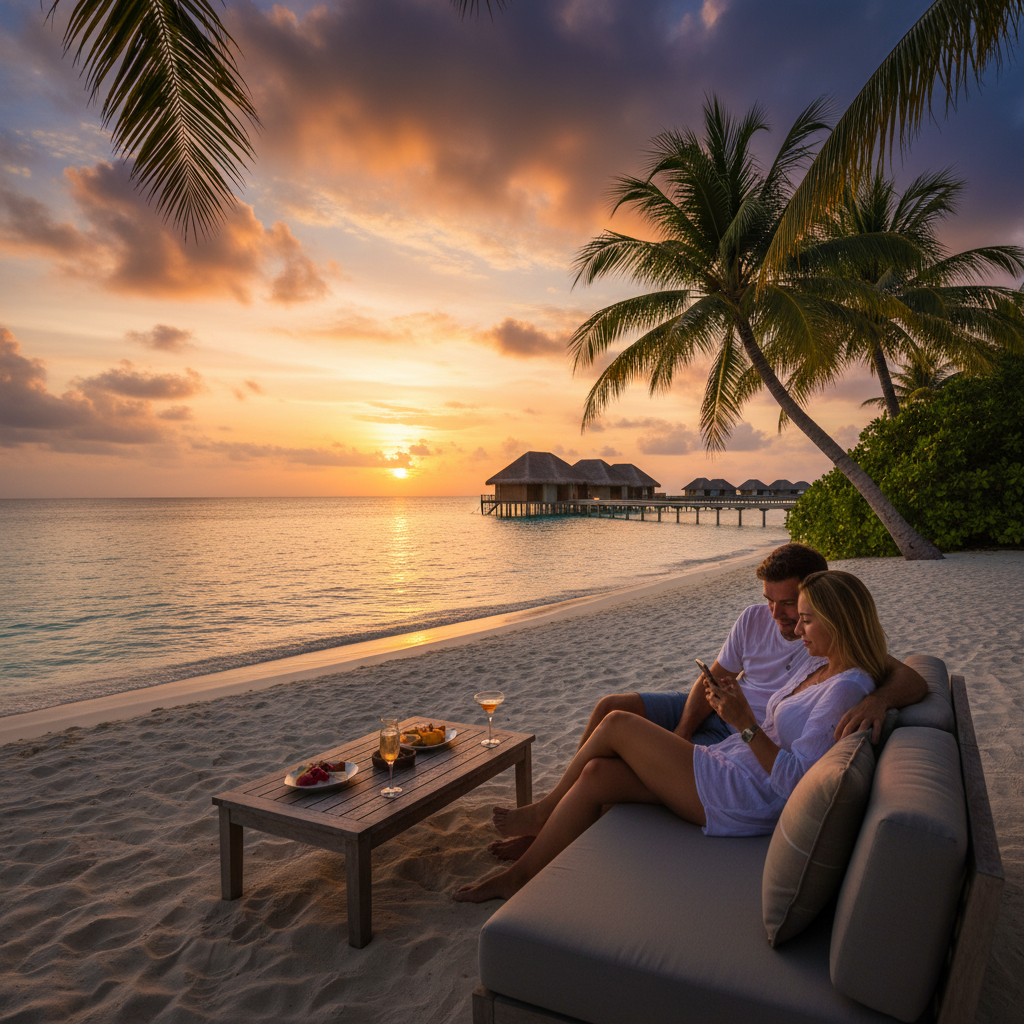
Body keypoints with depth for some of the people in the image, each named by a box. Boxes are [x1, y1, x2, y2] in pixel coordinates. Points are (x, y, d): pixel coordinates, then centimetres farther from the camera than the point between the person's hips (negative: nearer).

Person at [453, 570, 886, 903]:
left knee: (617, 724, -10)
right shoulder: (816, 666, 15)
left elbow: (793, 781, -20)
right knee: (597, 775, -5)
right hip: (727, 768, 9)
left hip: (741, 800, -9)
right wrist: (737, 709, 0)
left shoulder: (847, 687, -15)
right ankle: (519, 877, 8)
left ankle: (544, 810, 9)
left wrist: (745, 723, -22)